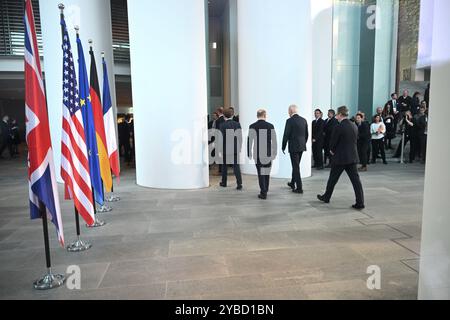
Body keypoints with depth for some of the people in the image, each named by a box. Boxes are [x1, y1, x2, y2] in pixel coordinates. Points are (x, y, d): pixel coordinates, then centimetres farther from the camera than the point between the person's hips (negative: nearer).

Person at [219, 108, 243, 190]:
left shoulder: (222, 125, -9)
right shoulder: (237, 124, 0)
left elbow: (221, 138, -9)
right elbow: (240, 137, 2)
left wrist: (220, 149, 0)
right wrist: (240, 147, 11)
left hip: (225, 149, -2)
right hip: (235, 149, 2)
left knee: (224, 165, 15)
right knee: (236, 166, 3)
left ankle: (224, 183, 27)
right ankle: (239, 184, -6)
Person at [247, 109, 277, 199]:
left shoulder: (252, 127, -6)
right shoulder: (270, 126, -3)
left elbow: (249, 141, -5)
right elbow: (274, 141, 0)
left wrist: (249, 154, 3)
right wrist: (274, 153, 9)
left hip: (257, 154, -1)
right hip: (268, 153, 1)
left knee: (261, 173, 6)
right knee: (266, 172, 16)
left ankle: (263, 193, 4)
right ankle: (265, 191, 26)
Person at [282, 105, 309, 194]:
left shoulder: (290, 121, -13)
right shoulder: (304, 120, 7)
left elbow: (286, 135, -13)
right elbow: (306, 134, 12)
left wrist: (283, 147, -3)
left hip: (293, 147, -7)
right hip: (302, 146, 7)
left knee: (296, 167, -1)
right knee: (296, 165, 21)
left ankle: (299, 188, 1)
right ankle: (293, 183, 36)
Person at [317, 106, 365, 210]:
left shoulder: (339, 127, -16)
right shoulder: (354, 126, 5)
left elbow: (333, 143, -11)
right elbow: (355, 140, 13)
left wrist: (332, 150, 10)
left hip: (340, 158, -6)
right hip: (352, 157, 6)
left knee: (333, 179, 11)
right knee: (355, 179, 5)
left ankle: (326, 197, 27)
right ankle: (360, 203, 3)